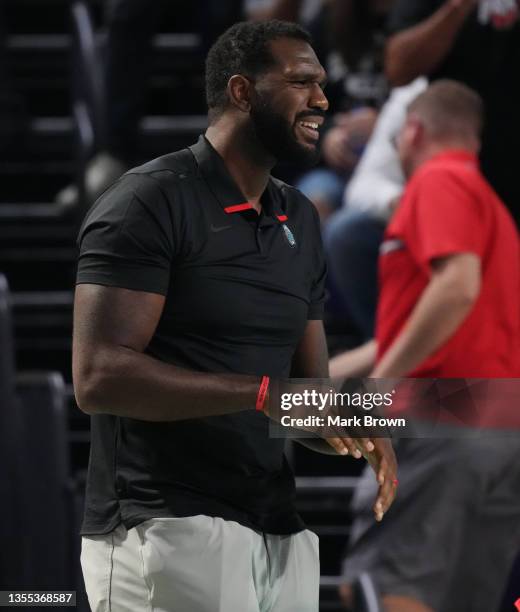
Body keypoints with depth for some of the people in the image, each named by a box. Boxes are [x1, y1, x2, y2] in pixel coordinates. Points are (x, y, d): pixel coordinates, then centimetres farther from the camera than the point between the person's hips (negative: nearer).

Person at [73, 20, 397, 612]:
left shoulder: (300, 221, 16)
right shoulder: (151, 202, -8)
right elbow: (99, 376, -18)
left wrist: (353, 432, -7)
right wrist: (267, 392, -23)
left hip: (280, 532, 7)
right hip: (167, 528, -7)